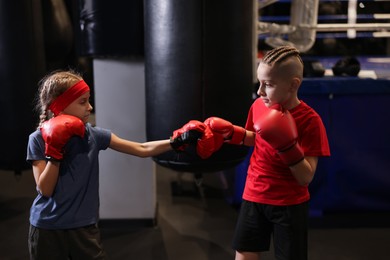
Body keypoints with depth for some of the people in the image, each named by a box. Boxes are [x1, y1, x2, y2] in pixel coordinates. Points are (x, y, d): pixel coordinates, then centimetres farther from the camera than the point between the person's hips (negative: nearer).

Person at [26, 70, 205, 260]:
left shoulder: (93, 135, -5)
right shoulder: (39, 139, -9)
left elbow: (142, 149, -4)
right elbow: (45, 190, -13)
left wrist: (177, 140, -15)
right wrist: (55, 152, -22)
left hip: (84, 227, 2)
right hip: (47, 229, -1)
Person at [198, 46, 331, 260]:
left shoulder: (310, 121, -19)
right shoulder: (258, 106, -4)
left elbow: (306, 178, -21)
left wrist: (287, 146, -34)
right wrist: (229, 132, 1)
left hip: (289, 205, -4)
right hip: (254, 197, 4)